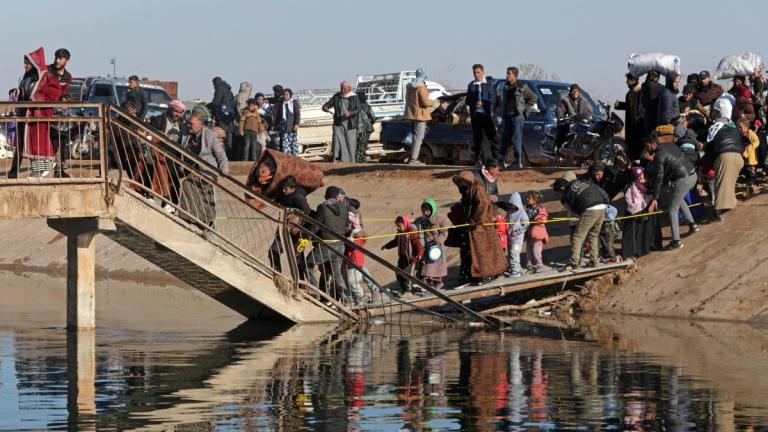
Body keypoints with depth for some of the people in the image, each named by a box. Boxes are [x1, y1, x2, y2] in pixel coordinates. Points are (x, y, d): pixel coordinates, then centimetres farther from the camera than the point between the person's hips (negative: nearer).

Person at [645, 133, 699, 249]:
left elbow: (659, 178, -13)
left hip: (682, 180, -9)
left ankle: (676, 241, 1)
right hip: (693, 175, 9)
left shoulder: (659, 156, -12)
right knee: (678, 198, 34)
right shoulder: (670, 146, 12)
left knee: (672, 209, 2)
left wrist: (655, 198, -10)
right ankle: (692, 224, 31)